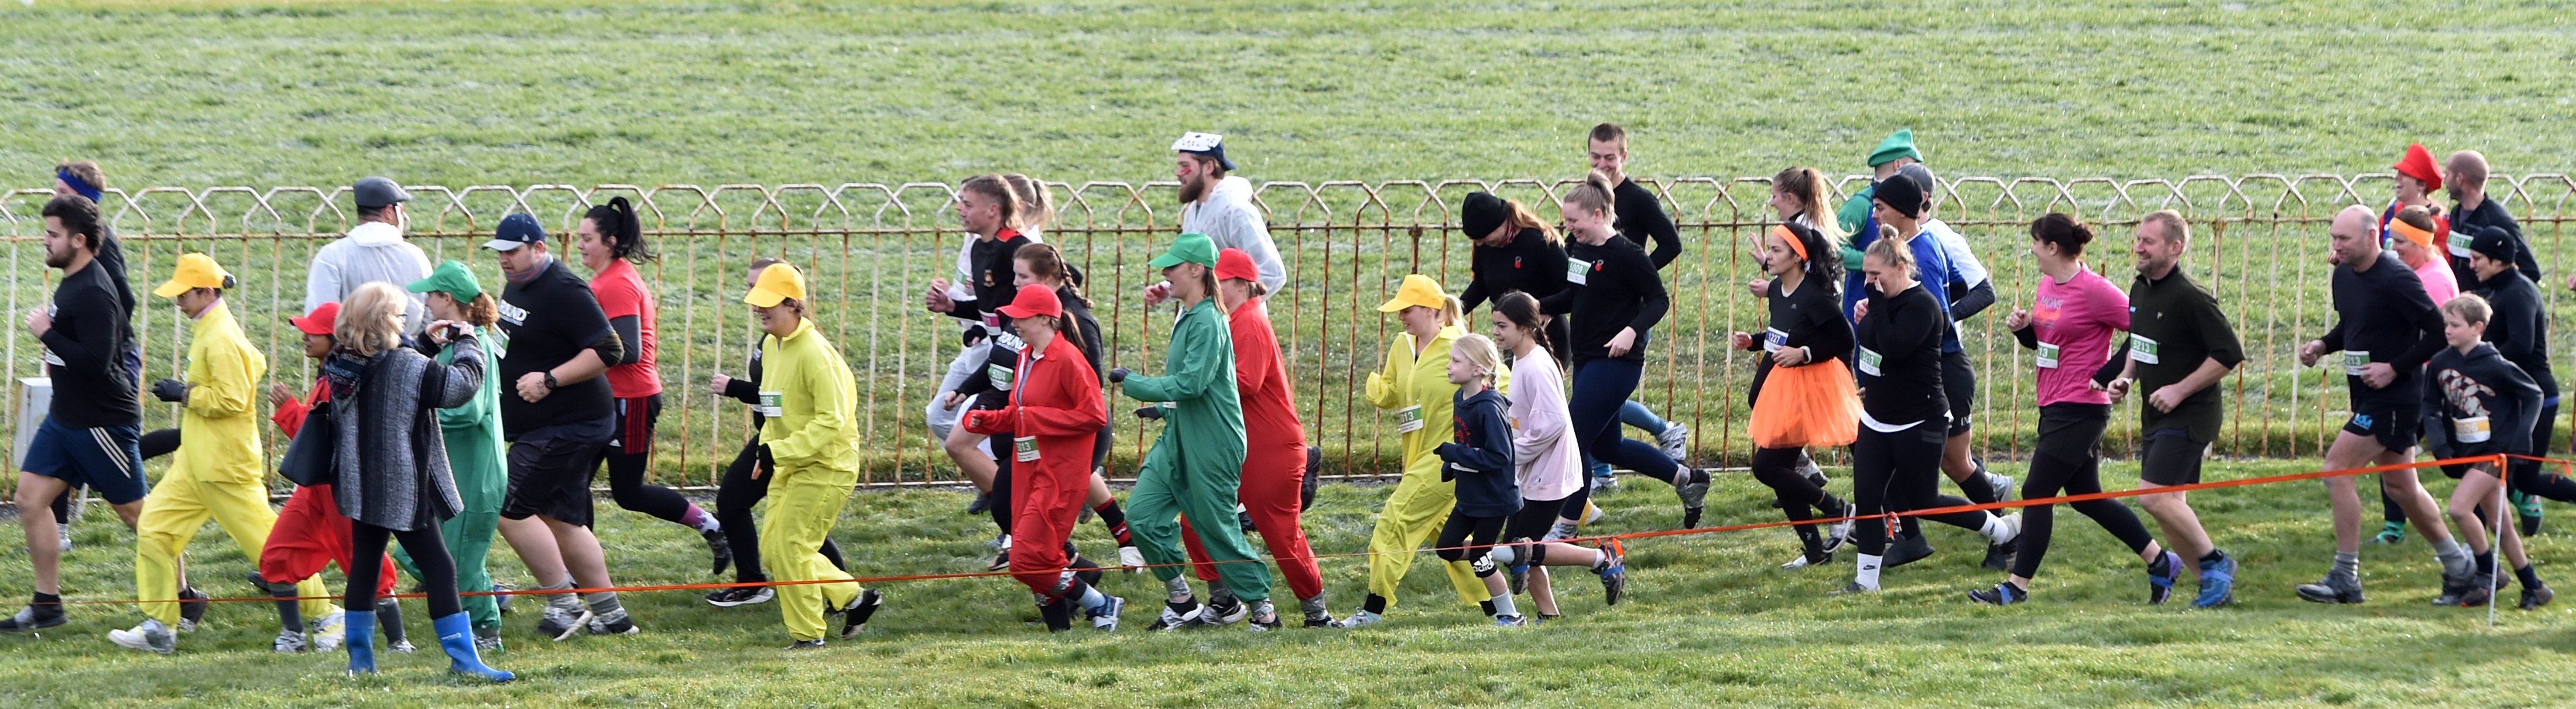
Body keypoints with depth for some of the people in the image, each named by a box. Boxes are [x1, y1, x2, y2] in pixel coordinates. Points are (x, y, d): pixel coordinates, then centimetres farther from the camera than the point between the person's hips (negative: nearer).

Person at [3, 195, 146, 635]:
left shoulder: (93, 294, -22)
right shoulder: (71, 282, 9)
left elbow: (96, 361, -30)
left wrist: (47, 334, -22)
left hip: (103, 422, -10)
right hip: (65, 417, 10)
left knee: (135, 512, 1)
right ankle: (47, 604, 11)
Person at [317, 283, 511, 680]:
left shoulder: (341, 366, 2)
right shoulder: (408, 367, -19)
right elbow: (462, 385, -15)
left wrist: (426, 344, 18)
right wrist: (467, 343, 1)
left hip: (360, 488, 7)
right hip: (402, 491, -7)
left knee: (364, 566, 16)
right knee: (438, 567, -1)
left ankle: (359, 658, 20)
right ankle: (464, 659, -3)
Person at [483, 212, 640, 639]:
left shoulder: (564, 292, -19)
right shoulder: (517, 285, 12)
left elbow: (608, 351, -24)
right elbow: (510, 338, 30)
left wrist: (549, 380, -26)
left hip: (568, 425, -11)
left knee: (512, 510, -13)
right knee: (561, 519, 12)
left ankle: (565, 604, -5)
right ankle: (609, 614, 18)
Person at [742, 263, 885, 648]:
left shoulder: (814, 352, -21)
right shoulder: (771, 345, 7)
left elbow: (831, 419, -24)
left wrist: (777, 452, -26)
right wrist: (766, 447, 5)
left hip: (825, 466, -9)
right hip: (790, 465, 9)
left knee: (789, 550, -8)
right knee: (772, 551, 8)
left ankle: (808, 636, 6)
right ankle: (854, 598, 21)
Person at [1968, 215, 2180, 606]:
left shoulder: (2094, 290, -16)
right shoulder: (2047, 285, 10)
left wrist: (2109, 375, -19)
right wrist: (2023, 326, 0)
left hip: (2080, 410, -10)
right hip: (2054, 408, 10)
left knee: (2038, 493, -7)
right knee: (2086, 497, 15)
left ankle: (2017, 586, -1)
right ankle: (2160, 561, 23)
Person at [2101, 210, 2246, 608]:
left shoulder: (2189, 298, -18)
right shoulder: (2139, 291, 9)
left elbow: (2229, 354, -19)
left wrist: (2180, 389, -18)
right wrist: (2126, 378, 7)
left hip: (2189, 415, -9)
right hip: (2155, 415, 9)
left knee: (2154, 496, -17)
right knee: (2168, 504, 10)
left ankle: (2215, 563, 0)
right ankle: (2216, 584, 20)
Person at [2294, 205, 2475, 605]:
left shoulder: (2395, 280, -19)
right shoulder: (2344, 275, 7)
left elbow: (2438, 333, -19)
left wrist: (2394, 368, -20)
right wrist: (2322, 345, 4)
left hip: (2393, 397, -10)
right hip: (2367, 396, 10)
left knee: (2337, 469, -14)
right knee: (2399, 485, 16)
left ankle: (2346, 579, -10)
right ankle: (2457, 564, 30)